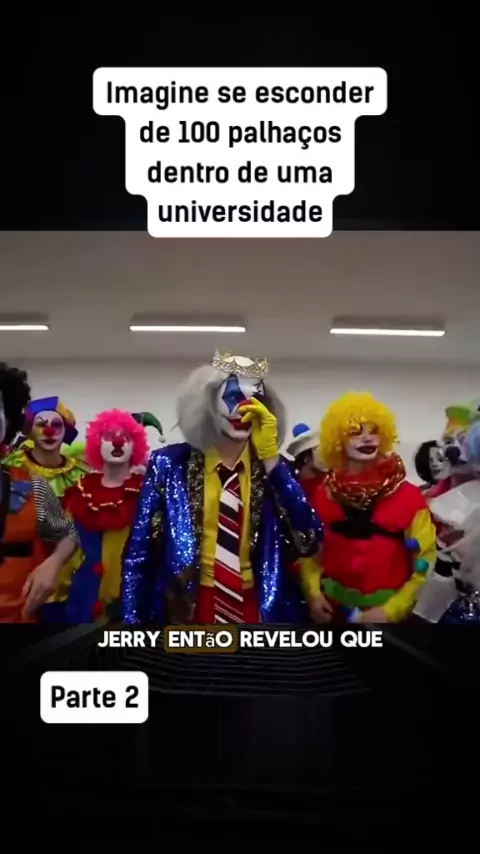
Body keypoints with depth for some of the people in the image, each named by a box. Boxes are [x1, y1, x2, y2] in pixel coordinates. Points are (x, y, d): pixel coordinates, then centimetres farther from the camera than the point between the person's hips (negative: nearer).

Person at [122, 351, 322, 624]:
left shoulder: (274, 469, 0)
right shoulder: (170, 465, -4)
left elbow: (308, 542, -15)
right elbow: (140, 554, -1)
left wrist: (270, 458, -18)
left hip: (259, 612, 1)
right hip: (186, 611, -1)